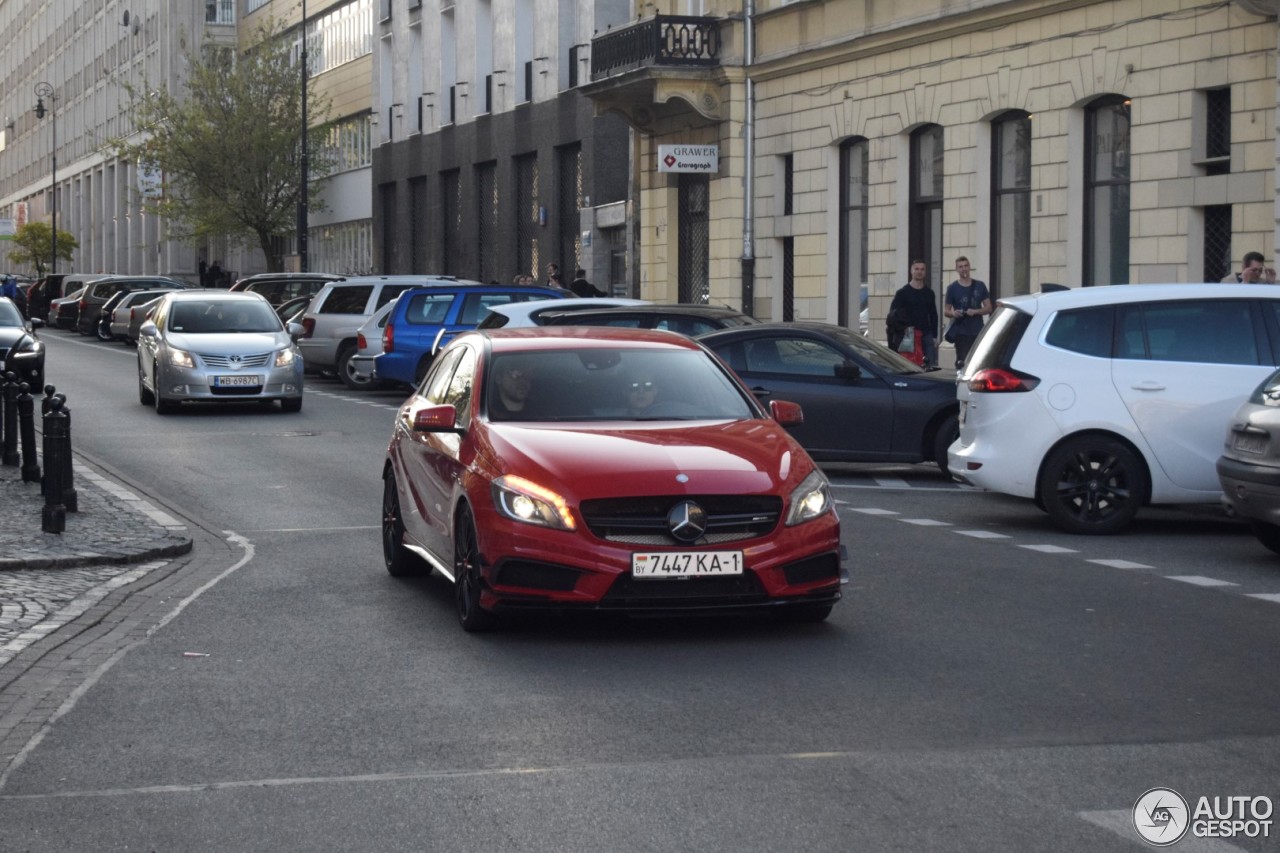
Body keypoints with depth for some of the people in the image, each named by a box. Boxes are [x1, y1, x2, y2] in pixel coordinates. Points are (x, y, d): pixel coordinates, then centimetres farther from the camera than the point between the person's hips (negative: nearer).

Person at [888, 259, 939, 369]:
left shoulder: (929, 293, 13)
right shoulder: (903, 292, 3)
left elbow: (933, 315, 15)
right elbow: (893, 313, -2)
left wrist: (934, 336, 8)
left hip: (926, 334, 3)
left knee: (931, 366, -4)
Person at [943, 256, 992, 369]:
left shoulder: (980, 286, 8)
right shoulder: (952, 288, 4)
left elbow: (988, 308, 9)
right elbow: (946, 310, 7)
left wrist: (975, 311, -11)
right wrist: (953, 313, -17)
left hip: (978, 331, 2)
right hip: (961, 332, -2)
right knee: (962, 362, -11)